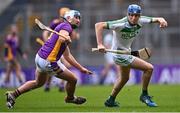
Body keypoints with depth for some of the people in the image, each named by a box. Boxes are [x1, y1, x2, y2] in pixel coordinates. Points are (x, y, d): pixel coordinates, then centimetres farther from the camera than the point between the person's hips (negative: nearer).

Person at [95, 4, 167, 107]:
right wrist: (100, 44, -39)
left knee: (125, 78, 27)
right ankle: (144, 95, 6)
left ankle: (111, 101, 41)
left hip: (127, 52, 9)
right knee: (149, 68, -11)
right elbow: (98, 25, -32)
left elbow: (155, 19, -1)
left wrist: (162, 20, -26)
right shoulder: (122, 24, -29)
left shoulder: (140, 21, -10)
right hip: (120, 55, -9)